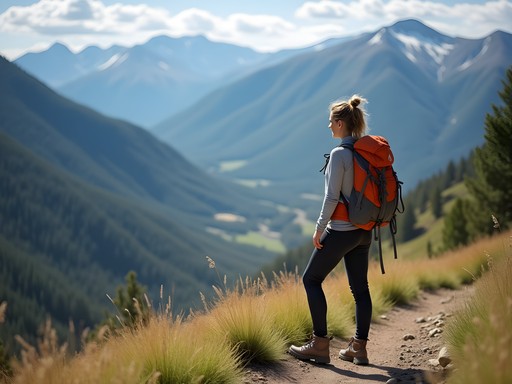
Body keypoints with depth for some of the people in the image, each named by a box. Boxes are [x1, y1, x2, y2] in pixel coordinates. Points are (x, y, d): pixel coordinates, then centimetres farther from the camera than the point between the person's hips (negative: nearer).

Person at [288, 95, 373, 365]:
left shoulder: (339, 154, -18)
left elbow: (332, 197, -19)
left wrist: (319, 229, -10)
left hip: (341, 231, -8)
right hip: (364, 231, 8)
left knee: (311, 279, 6)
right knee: (360, 286, 12)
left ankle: (319, 345, 4)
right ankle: (359, 348, 15)